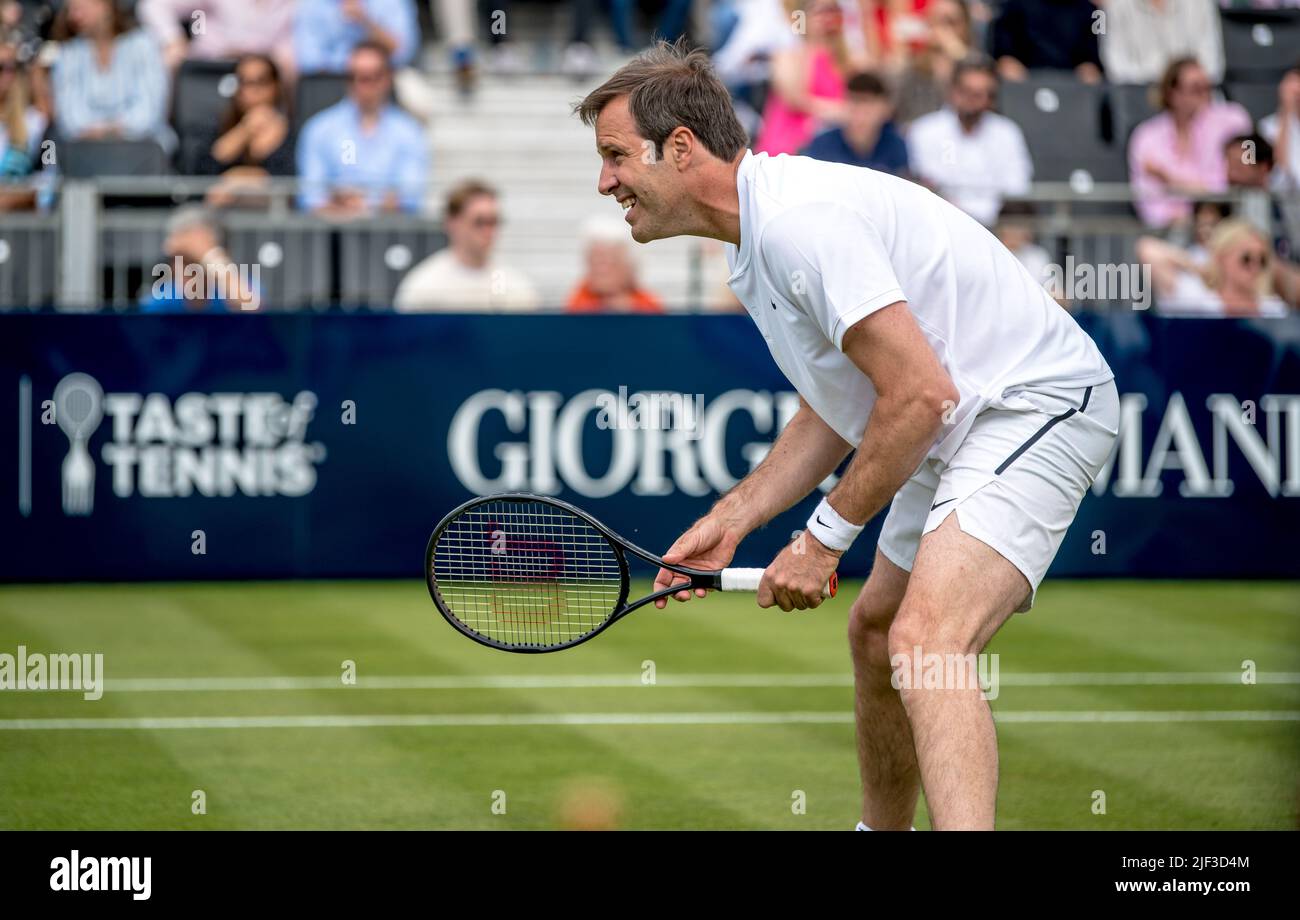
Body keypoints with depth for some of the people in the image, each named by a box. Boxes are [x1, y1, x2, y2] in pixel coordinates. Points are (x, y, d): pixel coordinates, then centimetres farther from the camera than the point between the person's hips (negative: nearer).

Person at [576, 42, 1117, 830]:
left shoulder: (797, 219, -23)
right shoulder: (757, 248, 11)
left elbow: (920, 394, -25)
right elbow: (836, 412, 20)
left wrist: (825, 538, -16)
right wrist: (729, 521, 12)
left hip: (1041, 403, -11)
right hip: (958, 431, 11)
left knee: (926, 640, -29)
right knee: (876, 632, 24)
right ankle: (885, 830, 42)